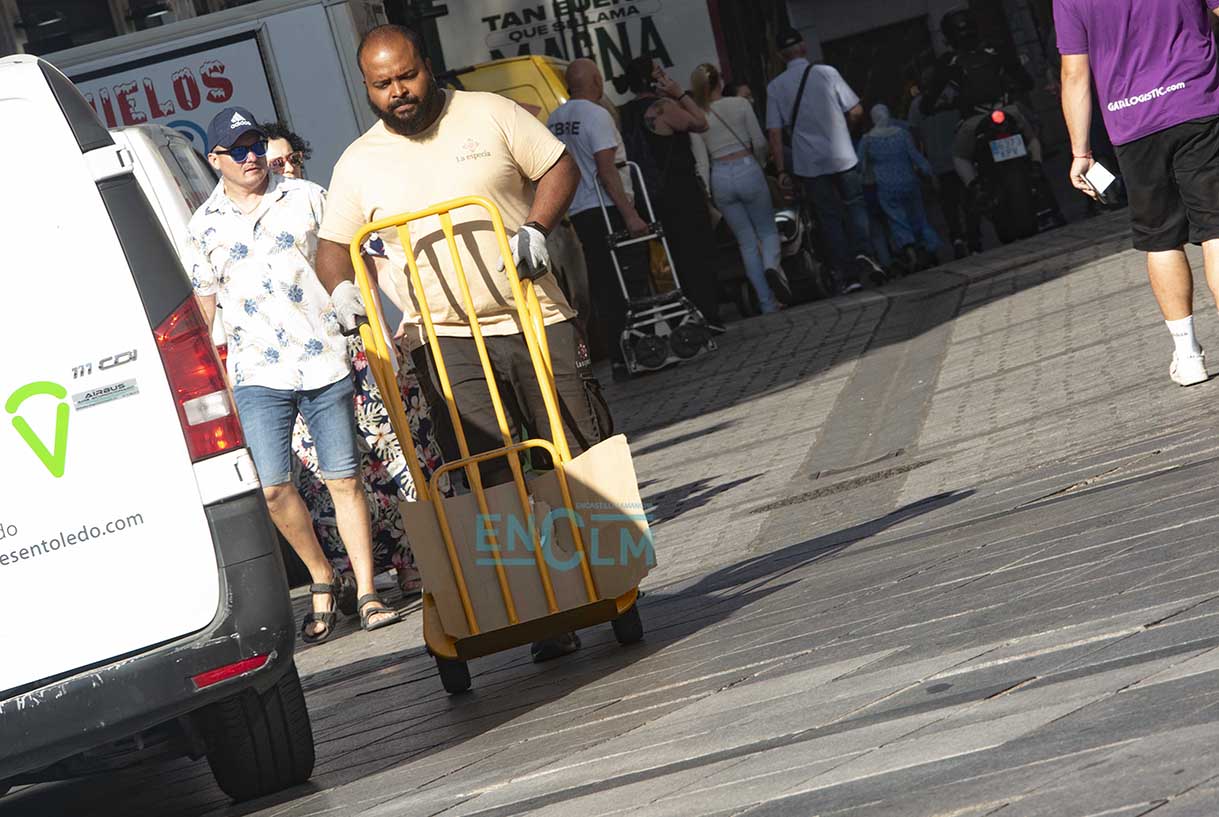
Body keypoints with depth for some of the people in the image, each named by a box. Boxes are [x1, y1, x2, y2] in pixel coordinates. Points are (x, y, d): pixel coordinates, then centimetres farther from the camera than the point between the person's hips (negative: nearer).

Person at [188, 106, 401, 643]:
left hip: (324, 362, 0)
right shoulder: (204, 225, 6)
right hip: (257, 373, 0)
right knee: (275, 487, -7)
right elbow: (205, 299, 12)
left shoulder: (305, 198, 6)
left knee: (343, 479, 1)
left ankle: (367, 592, 9)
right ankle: (323, 580, 13)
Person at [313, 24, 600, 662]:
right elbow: (333, 245, 12)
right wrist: (341, 288, -10)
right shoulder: (358, 164, 7)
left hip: (533, 318, 0)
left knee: (579, 462, 2)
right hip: (446, 338, 0)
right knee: (490, 481, -9)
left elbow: (559, 167, 6)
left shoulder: (489, 114, 3)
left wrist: (536, 228, -10)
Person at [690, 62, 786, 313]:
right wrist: (760, 163, 20)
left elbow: (702, 162, 0)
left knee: (746, 242, 9)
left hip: (719, 178, 2)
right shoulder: (740, 104, -3)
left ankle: (767, 303, 6)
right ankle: (771, 265, -22)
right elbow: (759, 142, 0)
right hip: (747, 169, -2)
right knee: (768, 230, 13)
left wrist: (706, 194, 4)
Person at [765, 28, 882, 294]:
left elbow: (775, 133, -3)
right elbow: (856, 112, -3)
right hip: (842, 157, -1)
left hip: (809, 164, 1)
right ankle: (863, 251, -12)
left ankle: (848, 275, 4)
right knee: (855, 205, 13)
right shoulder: (826, 73, -4)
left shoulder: (775, 87, 0)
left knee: (829, 217, 9)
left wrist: (781, 170, 1)